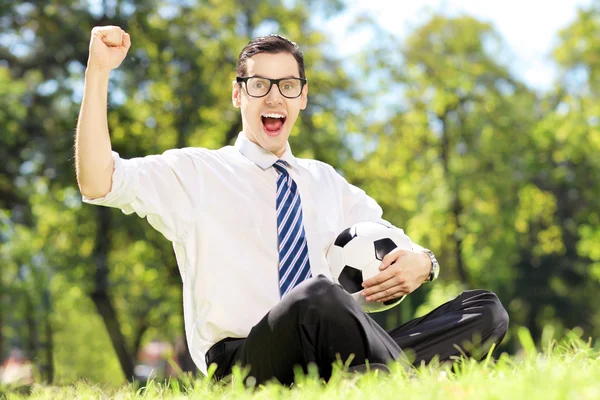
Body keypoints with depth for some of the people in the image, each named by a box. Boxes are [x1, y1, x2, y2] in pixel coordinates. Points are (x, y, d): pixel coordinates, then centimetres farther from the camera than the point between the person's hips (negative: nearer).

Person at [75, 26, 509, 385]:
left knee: (485, 308, -15)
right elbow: (97, 183, -3)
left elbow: (390, 254, 26)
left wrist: (419, 262, 0)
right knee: (320, 295, -40)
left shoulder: (326, 183, 25)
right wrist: (99, 71, -10)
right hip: (240, 364, -5)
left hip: (332, 358, 5)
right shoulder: (196, 172, 10)